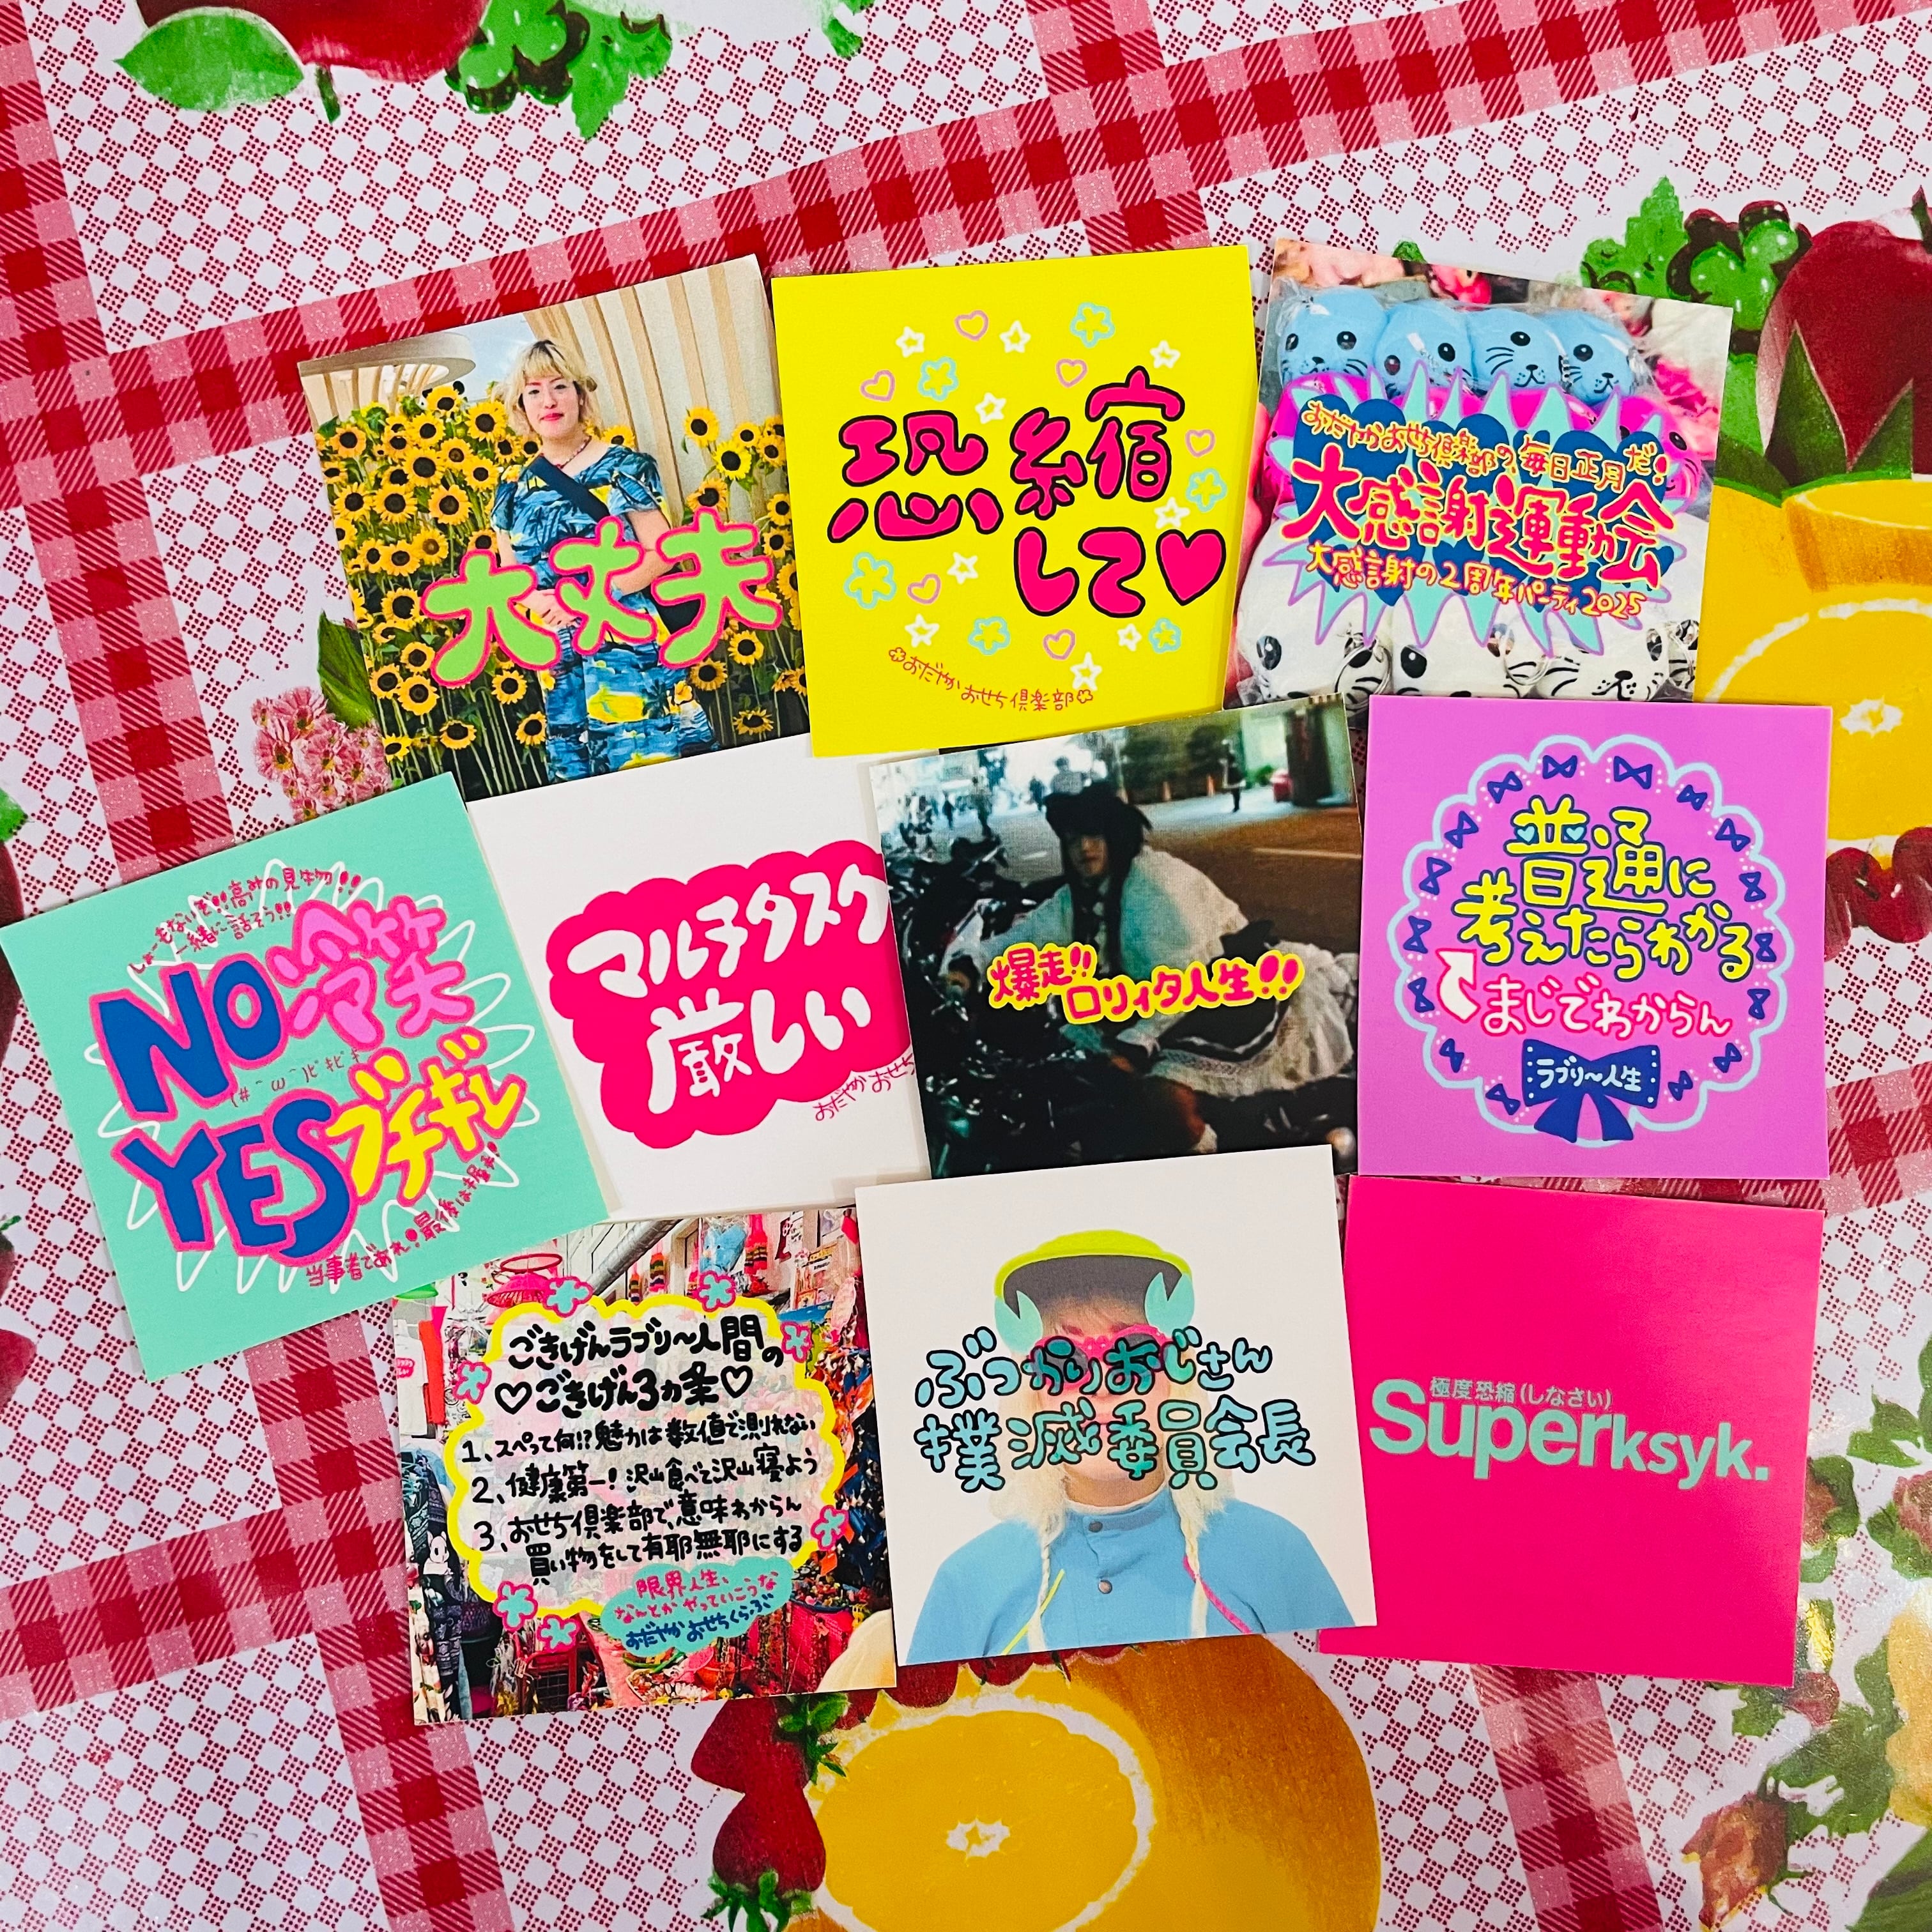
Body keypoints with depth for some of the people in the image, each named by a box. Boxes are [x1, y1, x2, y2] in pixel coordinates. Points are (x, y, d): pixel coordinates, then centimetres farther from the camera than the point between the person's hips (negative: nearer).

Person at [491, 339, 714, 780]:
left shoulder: (622, 467, -2)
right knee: (578, 774, 5)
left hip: (630, 644, -4)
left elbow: (660, 554, -7)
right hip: (562, 661, 4)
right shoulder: (514, 491, 10)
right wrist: (540, 602, -8)